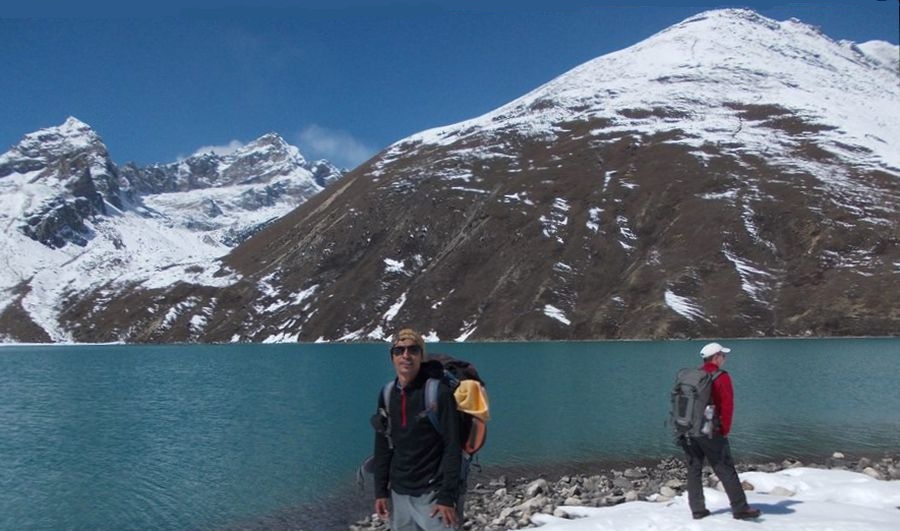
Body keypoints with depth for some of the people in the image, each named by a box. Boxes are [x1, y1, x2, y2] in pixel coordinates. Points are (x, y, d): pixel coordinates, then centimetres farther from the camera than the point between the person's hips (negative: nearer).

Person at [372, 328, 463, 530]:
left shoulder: (439, 392, -12)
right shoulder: (387, 395, 5)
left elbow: (452, 448, -13)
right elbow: (383, 446, 11)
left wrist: (447, 497, -16)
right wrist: (380, 491, 8)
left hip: (433, 494, -5)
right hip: (399, 493, 6)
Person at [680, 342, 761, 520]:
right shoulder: (721, 377, -7)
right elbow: (727, 405, -11)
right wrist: (725, 430, -3)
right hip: (711, 432, -5)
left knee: (694, 470, 9)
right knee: (726, 470, 2)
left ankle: (697, 509, 11)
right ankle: (740, 508, 7)